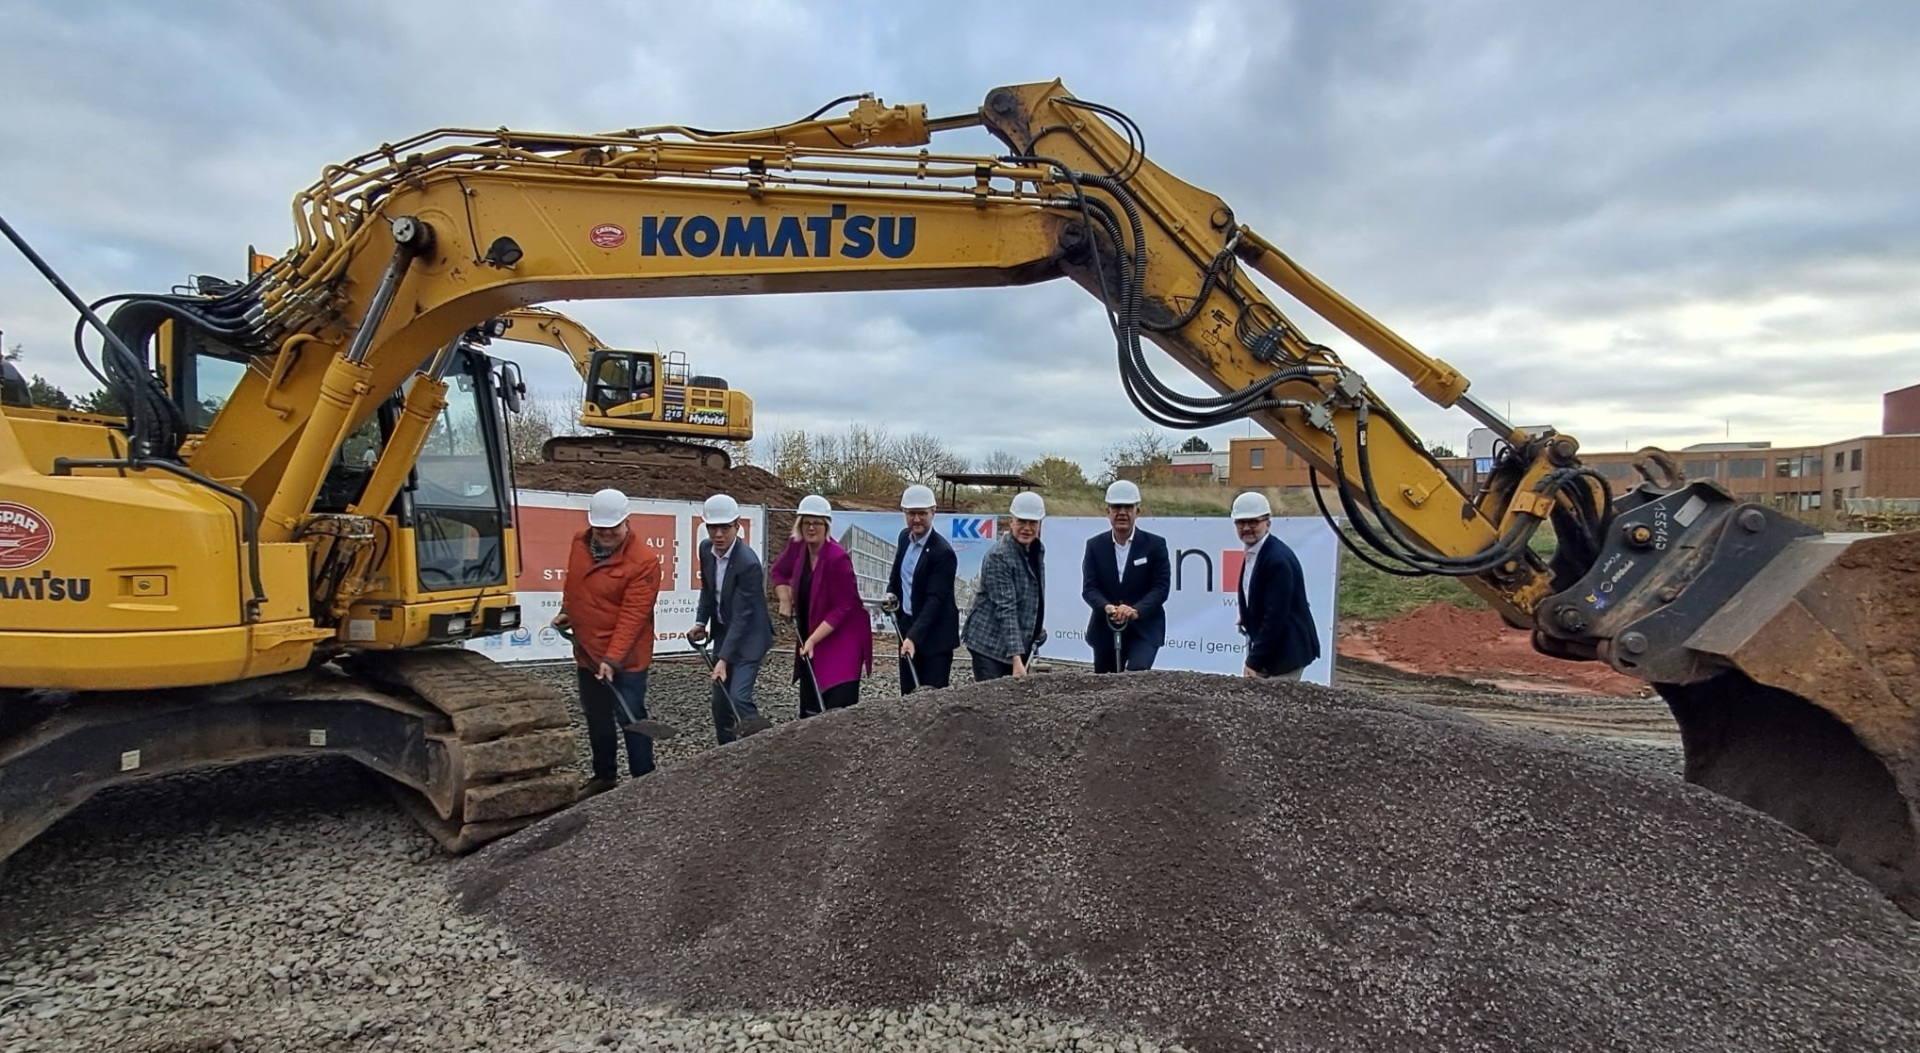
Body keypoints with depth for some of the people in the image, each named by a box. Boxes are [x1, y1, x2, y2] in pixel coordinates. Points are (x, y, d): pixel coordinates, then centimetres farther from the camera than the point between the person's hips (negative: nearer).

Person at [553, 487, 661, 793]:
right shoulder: (579, 543, 0)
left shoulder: (643, 561, -22)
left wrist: (613, 658, -26)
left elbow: (633, 616, -24)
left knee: (631, 718, -1)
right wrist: (567, 611, 9)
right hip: (587, 654, 7)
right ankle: (603, 775, 35)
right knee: (596, 717, 19)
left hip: (626, 658, -7)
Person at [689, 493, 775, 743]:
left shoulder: (748, 563, -27)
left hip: (748, 637, -7)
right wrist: (700, 622, -2)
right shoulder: (705, 549, -5)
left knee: (739, 698, -16)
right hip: (722, 633, 7)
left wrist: (724, 659, -28)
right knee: (719, 701, 11)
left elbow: (741, 616, -27)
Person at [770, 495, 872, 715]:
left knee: (839, 709, -13)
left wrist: (812, 640, -23)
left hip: (842, 639, -7)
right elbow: (779, 571, 19)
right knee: (809, 707, 12)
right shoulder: (798, 548, -2)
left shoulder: (837, 558, -23)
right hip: (810, 637, 7)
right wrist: (785, 600, 3)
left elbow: (842, 608, -21)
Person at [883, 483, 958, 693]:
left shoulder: (943, 552, -21)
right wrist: (891, 593, 2)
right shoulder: (904, 537, 3)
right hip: (907, 625, 8)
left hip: (934, 634, -7)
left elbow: (935, 599, -25)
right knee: (908, 693, 13)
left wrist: (914, 637, -32)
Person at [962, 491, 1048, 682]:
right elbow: (1005, 608, -25)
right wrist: (1016, 658, -30)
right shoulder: (998, 556, -18)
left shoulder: (1038, 550, 6)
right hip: (990, 642, -7)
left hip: (1022, 641, 7)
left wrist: (1038, 626, 10)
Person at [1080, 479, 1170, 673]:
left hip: (1144, 628, -2)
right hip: (1105, 628, 3)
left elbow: (1161, 586, -9)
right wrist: (1106, 607, -27)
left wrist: (1136, 610, -27)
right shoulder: (1095, 545, 3)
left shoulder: (1155, 544, -3)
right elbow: (1089, 588, -5)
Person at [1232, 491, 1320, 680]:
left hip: (1285, 651, -9)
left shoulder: (1277, 559, -21)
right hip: (1264, 646, 9)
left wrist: (1254, 661, -20)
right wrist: (1248, 618, 0)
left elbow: (1275, 615, -23)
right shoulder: (1252, 553, 6)